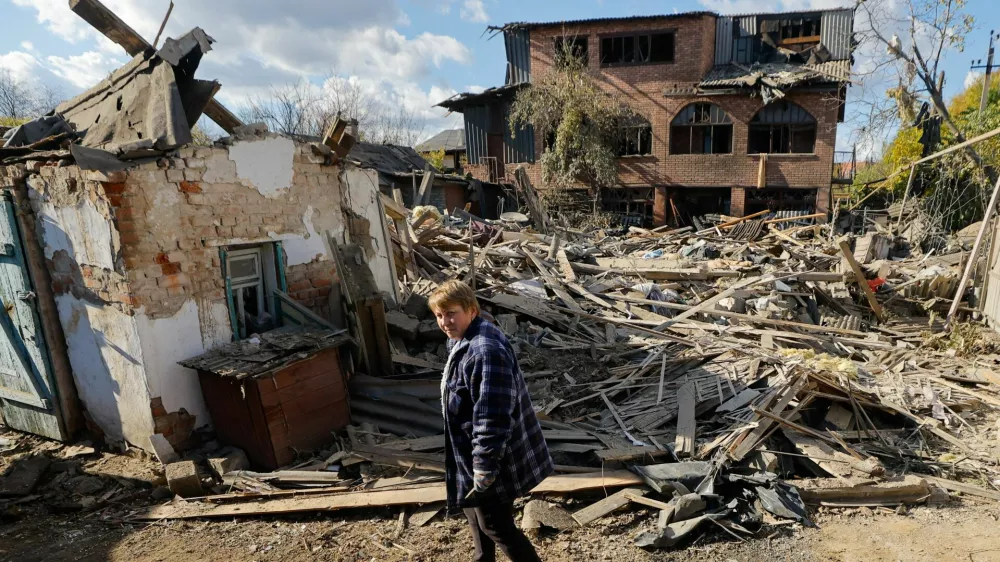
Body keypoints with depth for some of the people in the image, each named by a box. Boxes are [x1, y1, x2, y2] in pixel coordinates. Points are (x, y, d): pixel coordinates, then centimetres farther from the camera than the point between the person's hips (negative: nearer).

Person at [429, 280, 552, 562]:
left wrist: (484, 468, -26)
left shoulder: (485, 352, -30)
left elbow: (493, 417, -31)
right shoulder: (462, 341, 5)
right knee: (475, 514, 28)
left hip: (490, 460, -10)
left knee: (496, 527, 7)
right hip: (474, 453, 11)